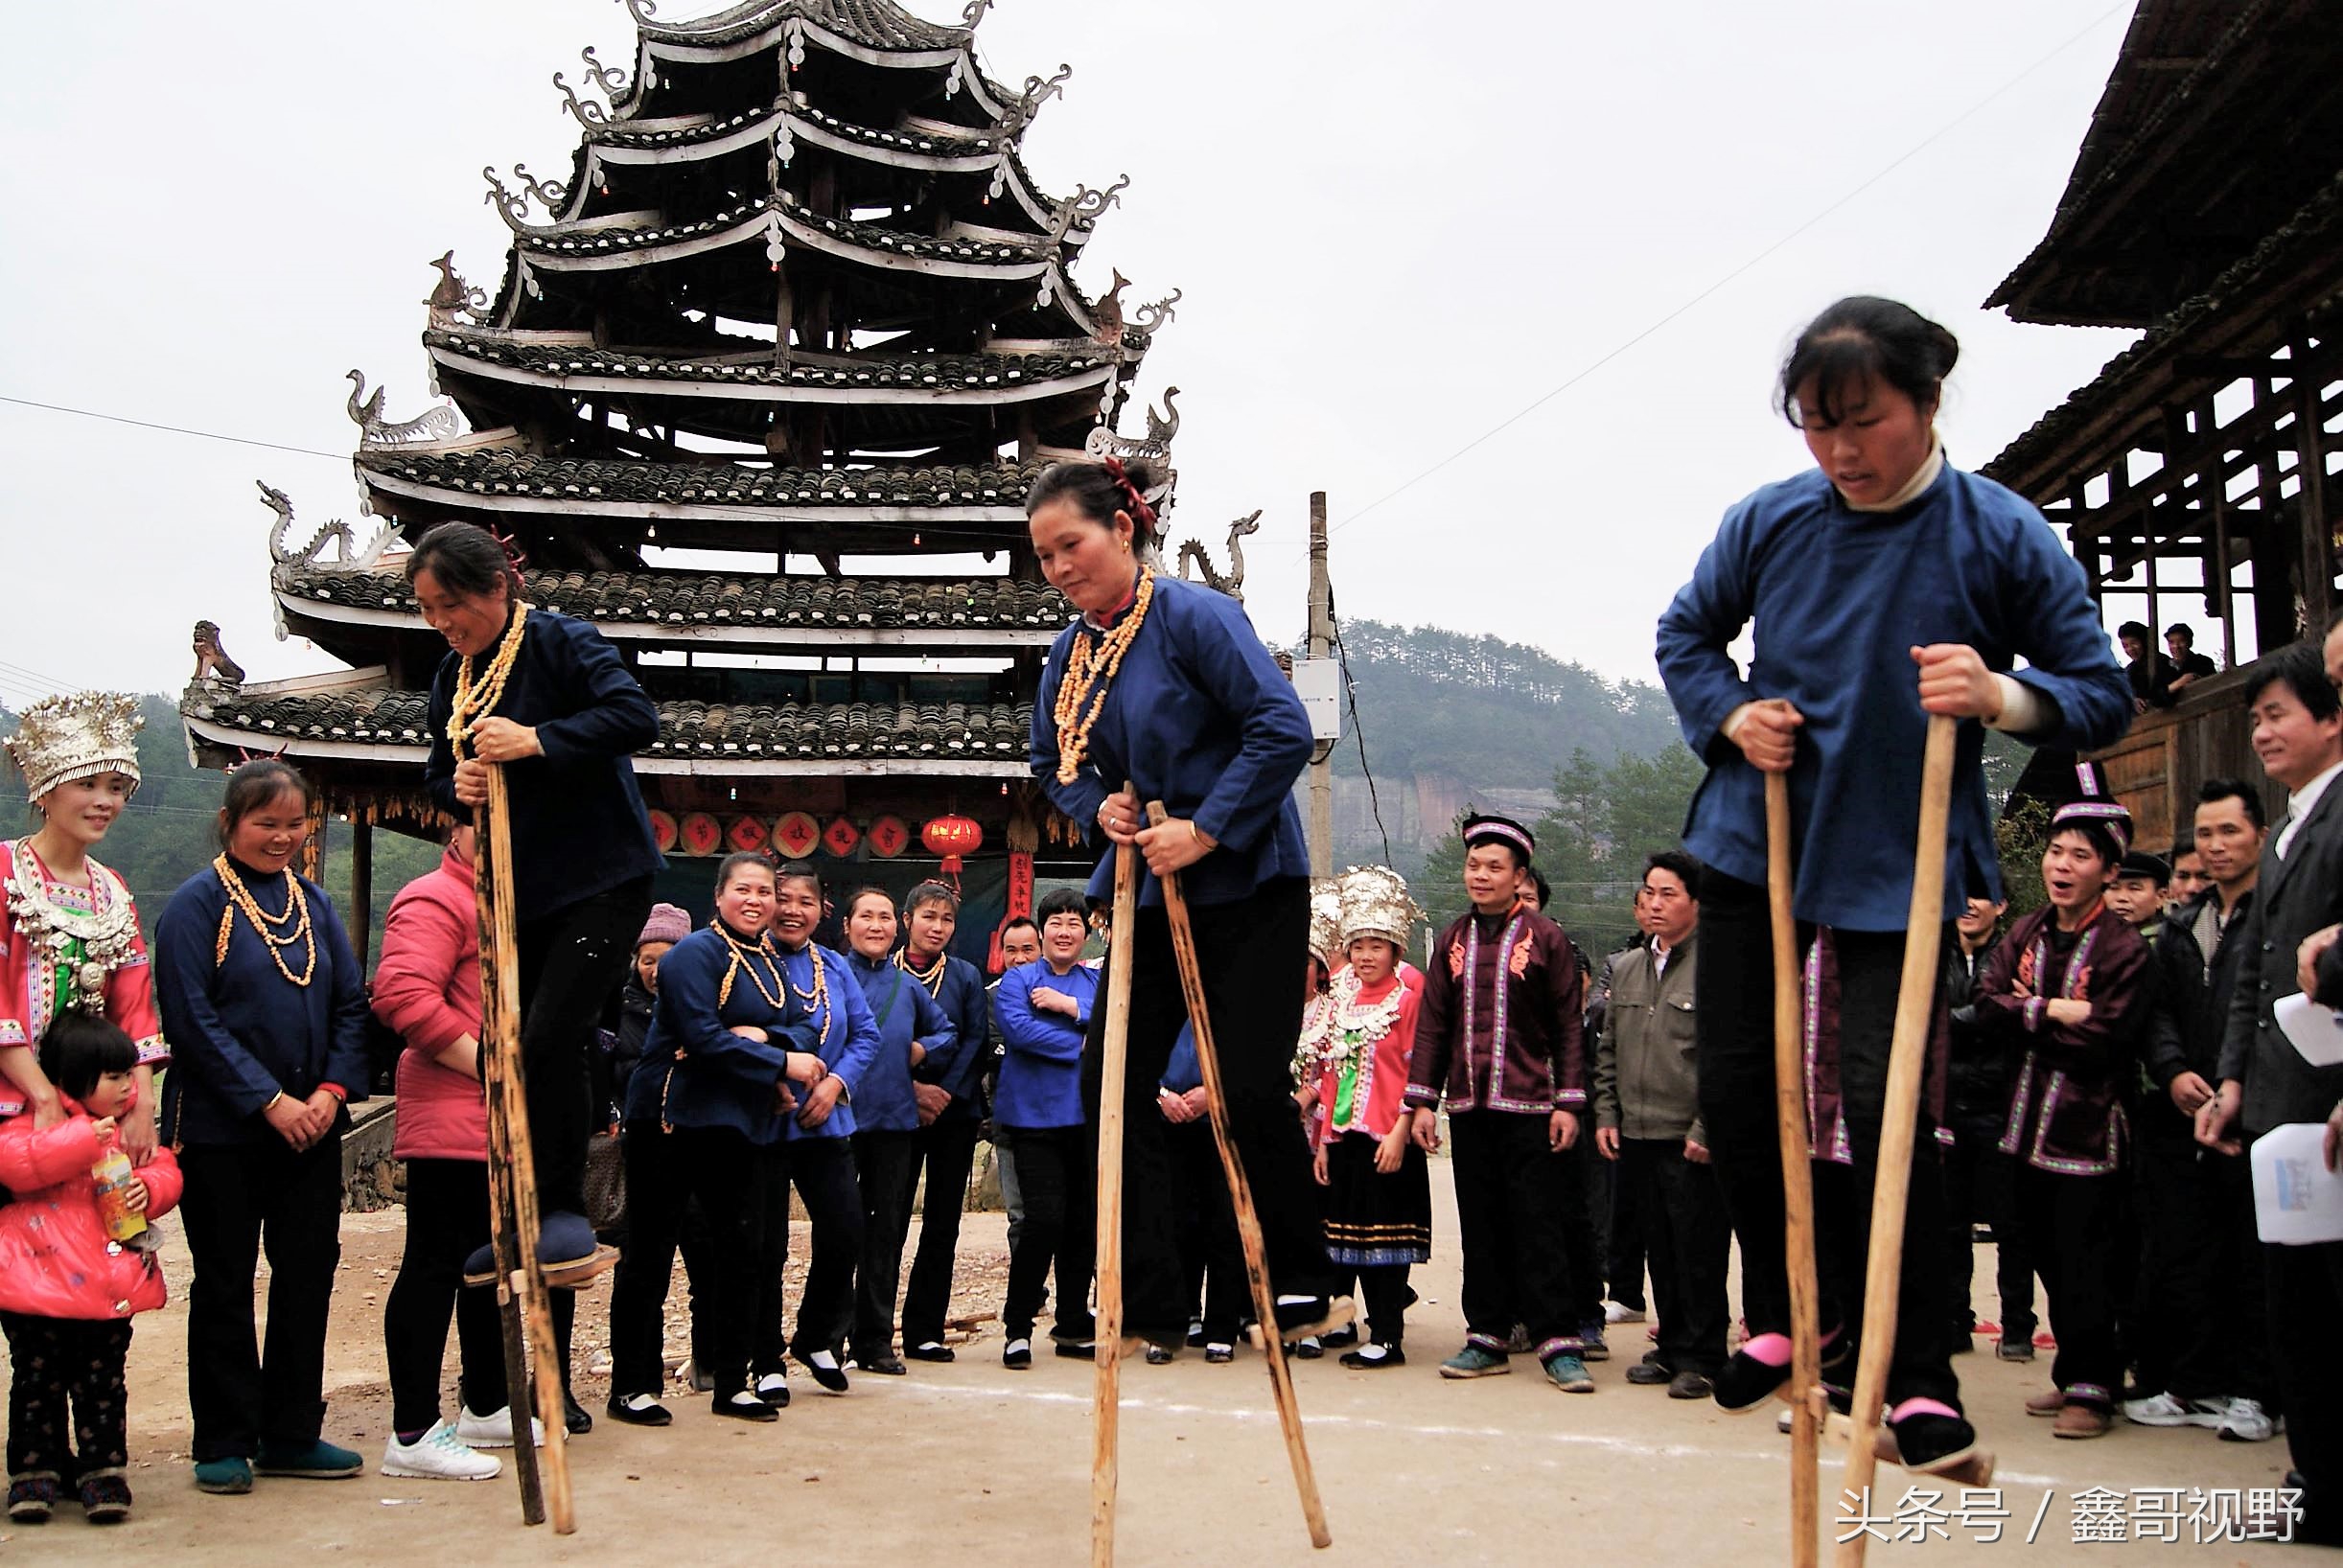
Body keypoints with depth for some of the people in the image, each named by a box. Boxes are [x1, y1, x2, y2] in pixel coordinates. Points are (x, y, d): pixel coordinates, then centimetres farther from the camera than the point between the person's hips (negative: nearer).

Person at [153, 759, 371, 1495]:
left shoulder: (315, 902, 10)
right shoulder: (197, 904, -6)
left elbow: (351, 1003, 8)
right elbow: (193, 1020, -13)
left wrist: (333, 1089, -7)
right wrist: (268, 1101, -16)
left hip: (311, 1125, 5)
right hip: (220, 1131, -5)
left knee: (308, 1275, 8)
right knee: (224, 1285, 5)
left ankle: (292, 1433, 20)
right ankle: (224, 1443, 16)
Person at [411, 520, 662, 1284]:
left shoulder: (562, 641, -11)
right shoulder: (453, 675, 10)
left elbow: (636, 716, -23)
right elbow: (439, 771, 18)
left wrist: (537, 740, -27)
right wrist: (455, 786, -5)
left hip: (602, 876, -8)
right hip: (520, 886, 8)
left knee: (550, 1036, -18)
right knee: (513, 1045, 10)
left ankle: (563, 1214, -6)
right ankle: (522, 1221, 21)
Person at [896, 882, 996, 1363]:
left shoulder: (966, 976, 10)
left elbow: (977, 1042, 4)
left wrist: (945, 1093, -8)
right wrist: (912, 1089, -12)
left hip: (954, 1111, 2)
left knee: (943, 1223, 3)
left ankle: (925, 1330, 9)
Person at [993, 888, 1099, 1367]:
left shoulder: (1100, 982, 14)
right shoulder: (1018, 980, 6)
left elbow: (1126, 1023, -3)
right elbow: (1018, 1029, -12)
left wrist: (1069, 1006, -11)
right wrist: (1087, 1047, -9)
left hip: (1089, 1114, 4)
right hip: (1035, 1114, -3)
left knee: (1084, 1221, 7)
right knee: (1044, 1219, -13)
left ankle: (1073, 1325, 20)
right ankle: (1017, 1327, -1)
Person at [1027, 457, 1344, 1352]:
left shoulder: (1192, 615, -15)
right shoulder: (1070, 655, 6)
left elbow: (1283, 729, -21)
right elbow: (1051, 763, 18)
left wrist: (1205, 829, -22)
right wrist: (1096, 806, -4)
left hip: (1247, 884, -7)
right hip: (1148, 891, 7)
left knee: (1251, 1089, -4)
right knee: (1112, 1084, 2)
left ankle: (1304, 1289, 18)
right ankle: (1150, 1309, 10)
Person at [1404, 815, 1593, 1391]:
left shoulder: (1546, 939, 0)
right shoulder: (1452, 942, 11)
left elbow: (1569, 1028, -1)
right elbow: (1432, 1025, 11)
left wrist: (1569, 1103, -7)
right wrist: (1423, 1101, 5)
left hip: (1529, 1107, -4)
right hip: (1469, 1108, 4)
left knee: (1539, 1227, -3)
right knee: (1480, 1229, 9)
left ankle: (1559, 1344, 1)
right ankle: (1487, 1339, 16)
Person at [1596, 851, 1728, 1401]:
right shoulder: (1627, 968, 13)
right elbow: (1608, 1050, 19)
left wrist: (1706, 1130, -15)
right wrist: (1606, 1115, 11)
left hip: (1693, 1143, -6)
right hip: (1636, 1138, 7)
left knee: (1699, 1253, 0)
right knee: (1659, 1249, 13)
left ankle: (1702, 1358, 10)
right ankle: (1672, 1348, 24)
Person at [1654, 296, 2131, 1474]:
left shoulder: (2001, 534, -12)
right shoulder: (1769, 521, -5)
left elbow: (2104, 696, -8)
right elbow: (1684, 632, 13)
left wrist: (2003, 696, -28)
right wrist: (1729, 715, -6)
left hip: (1898, 865, -3)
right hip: (1756, 839, 4)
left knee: (1884, 1107, -8)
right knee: (1732, 1092, 8)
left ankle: (1918, 1376, 9)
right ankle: (1787, 1315, 30)